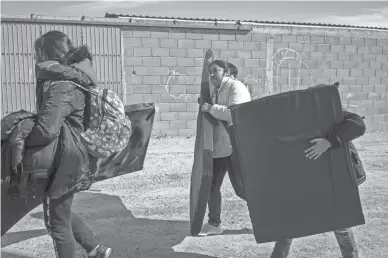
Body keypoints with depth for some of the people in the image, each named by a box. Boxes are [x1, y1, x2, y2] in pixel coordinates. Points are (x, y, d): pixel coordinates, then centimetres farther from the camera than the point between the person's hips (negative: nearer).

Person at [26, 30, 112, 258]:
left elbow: (46, 130, -32)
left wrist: (22, 142, -14)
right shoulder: (74, 79, 8)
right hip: (70, 156, 10)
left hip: (64, 160, -10)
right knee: (61, 212, 26)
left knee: (57, 221, 8)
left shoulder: (62, 87, -23)